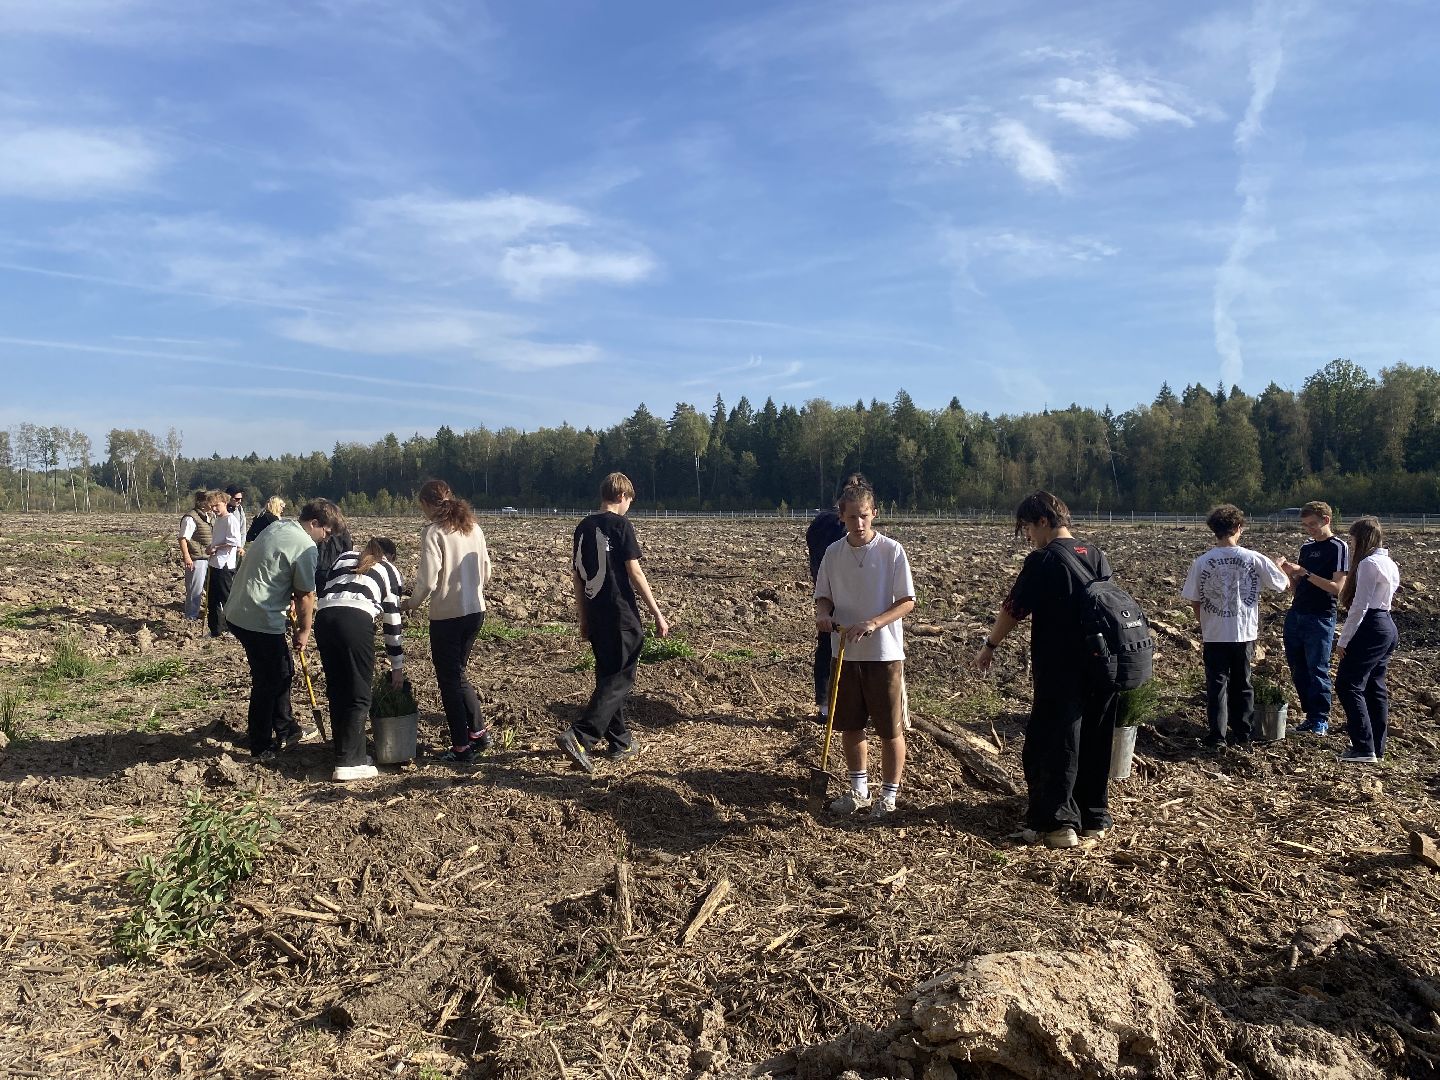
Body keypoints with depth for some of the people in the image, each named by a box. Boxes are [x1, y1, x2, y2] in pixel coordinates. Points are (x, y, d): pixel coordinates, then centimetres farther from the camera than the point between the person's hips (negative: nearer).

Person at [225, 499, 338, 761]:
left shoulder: (277, 528, 11)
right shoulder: (306, 546, -16)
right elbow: (306, 595, -11)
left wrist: (289, 601, 22)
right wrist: (303, 631, 2)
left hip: (238, 612, 10)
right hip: (260, 621, -10)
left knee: (283, 672, 20)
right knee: (268, 683, 3)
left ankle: (287, 731, 33)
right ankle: (261, 748, 14)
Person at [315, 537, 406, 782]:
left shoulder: (345, 557, 33)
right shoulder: (390, 571, 23)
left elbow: (324, 589, 18)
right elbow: (392, 623, 21)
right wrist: (397, 667, 26)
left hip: (324, 617, 4)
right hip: (356, 620, -4)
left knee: (336, 691, 15)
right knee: (359, 696, 2)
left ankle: (344, 752, 21)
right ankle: (349, 763, -2)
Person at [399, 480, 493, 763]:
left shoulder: (433, 532, -13)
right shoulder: (473, 527, 6)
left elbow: (428, 581, -16)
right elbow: (486, 573, 11)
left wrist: (411, 603, 1)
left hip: (446, 615, -6)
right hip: (475, 611, 6)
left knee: (449, 679, 7)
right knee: (458, 674, 22)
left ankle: (462, 747, 13)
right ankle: (479, 732, 23)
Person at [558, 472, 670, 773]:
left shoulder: (583, 527, 9)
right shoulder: (621, 525, -10)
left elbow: (576, 575, 12)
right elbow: (635, 574, -13)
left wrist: (583, 617, 19)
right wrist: (657, 613, -8)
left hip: (595, 614, 7)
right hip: (621, 614, -7)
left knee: (607, 675, 16)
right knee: (620, 680, -2)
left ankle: (621, 742, 24)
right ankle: (578, 737, -15)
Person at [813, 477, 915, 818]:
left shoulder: (892, 551, -11)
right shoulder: (833, 553, 1)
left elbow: (907, 601, -10)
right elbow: (824, 596, 8)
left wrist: (873, 623, -24)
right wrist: (823, 614, -15)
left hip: (884, 653, -4)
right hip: (844, 653, 4)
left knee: (890, 729, 6)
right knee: (849, 725, 14)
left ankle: (889, 794, 22)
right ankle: (859, 790, 31)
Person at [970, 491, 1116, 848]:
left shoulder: (1042, 559, -12)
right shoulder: (1097, 556, 9)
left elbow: (1013, 610, -8)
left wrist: (990, 646, 5)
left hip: (1059, 671, -7)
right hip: (1101, 668, 7)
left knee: (1052, 744, 2)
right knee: (1094, 743, 15)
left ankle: (1058, 823, 3)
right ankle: (1095, 818, 24)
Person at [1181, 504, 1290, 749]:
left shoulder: (1201, 562, -9)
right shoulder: (1255, 559, -8)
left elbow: (1194, 600, -3)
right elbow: (1284, 585, 3)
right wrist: (1278, 565, 23)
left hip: (1214, 635, -1)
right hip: (1245, 633, 1)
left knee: (1216, 685, 7)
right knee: (1242, 684, 15)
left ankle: (1217, 736, 8)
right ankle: (1243, 733, 23)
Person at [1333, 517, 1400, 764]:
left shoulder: (1368, 563, -14)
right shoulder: (1389, 562, 16)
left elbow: (1360, 605, -18)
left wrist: (1344, 640, -14)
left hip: (1370, 629, -10)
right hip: (1387, 626, 10)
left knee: (1348, 685, -8)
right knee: (1375, 687, 13)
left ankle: (1364, 749, -10)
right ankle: (1377, 747, 18)